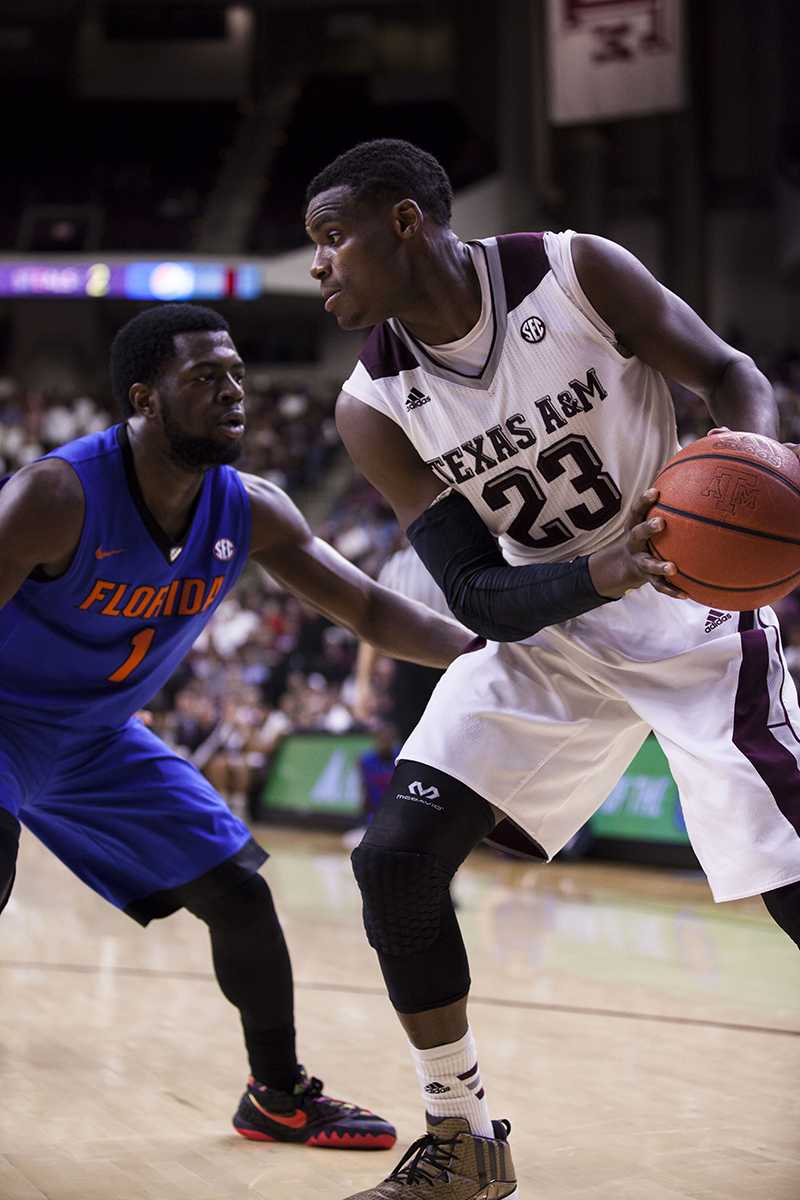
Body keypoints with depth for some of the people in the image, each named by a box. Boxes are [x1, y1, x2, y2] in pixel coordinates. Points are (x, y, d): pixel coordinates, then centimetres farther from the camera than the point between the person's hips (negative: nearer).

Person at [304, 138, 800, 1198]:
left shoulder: (579, 275, -18)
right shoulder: (375, 408, -11)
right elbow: (478, 599, -13)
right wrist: (602, 575, -34)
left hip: (695, 617, -3)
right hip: (545, 638, 4)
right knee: (394, 859, -8)